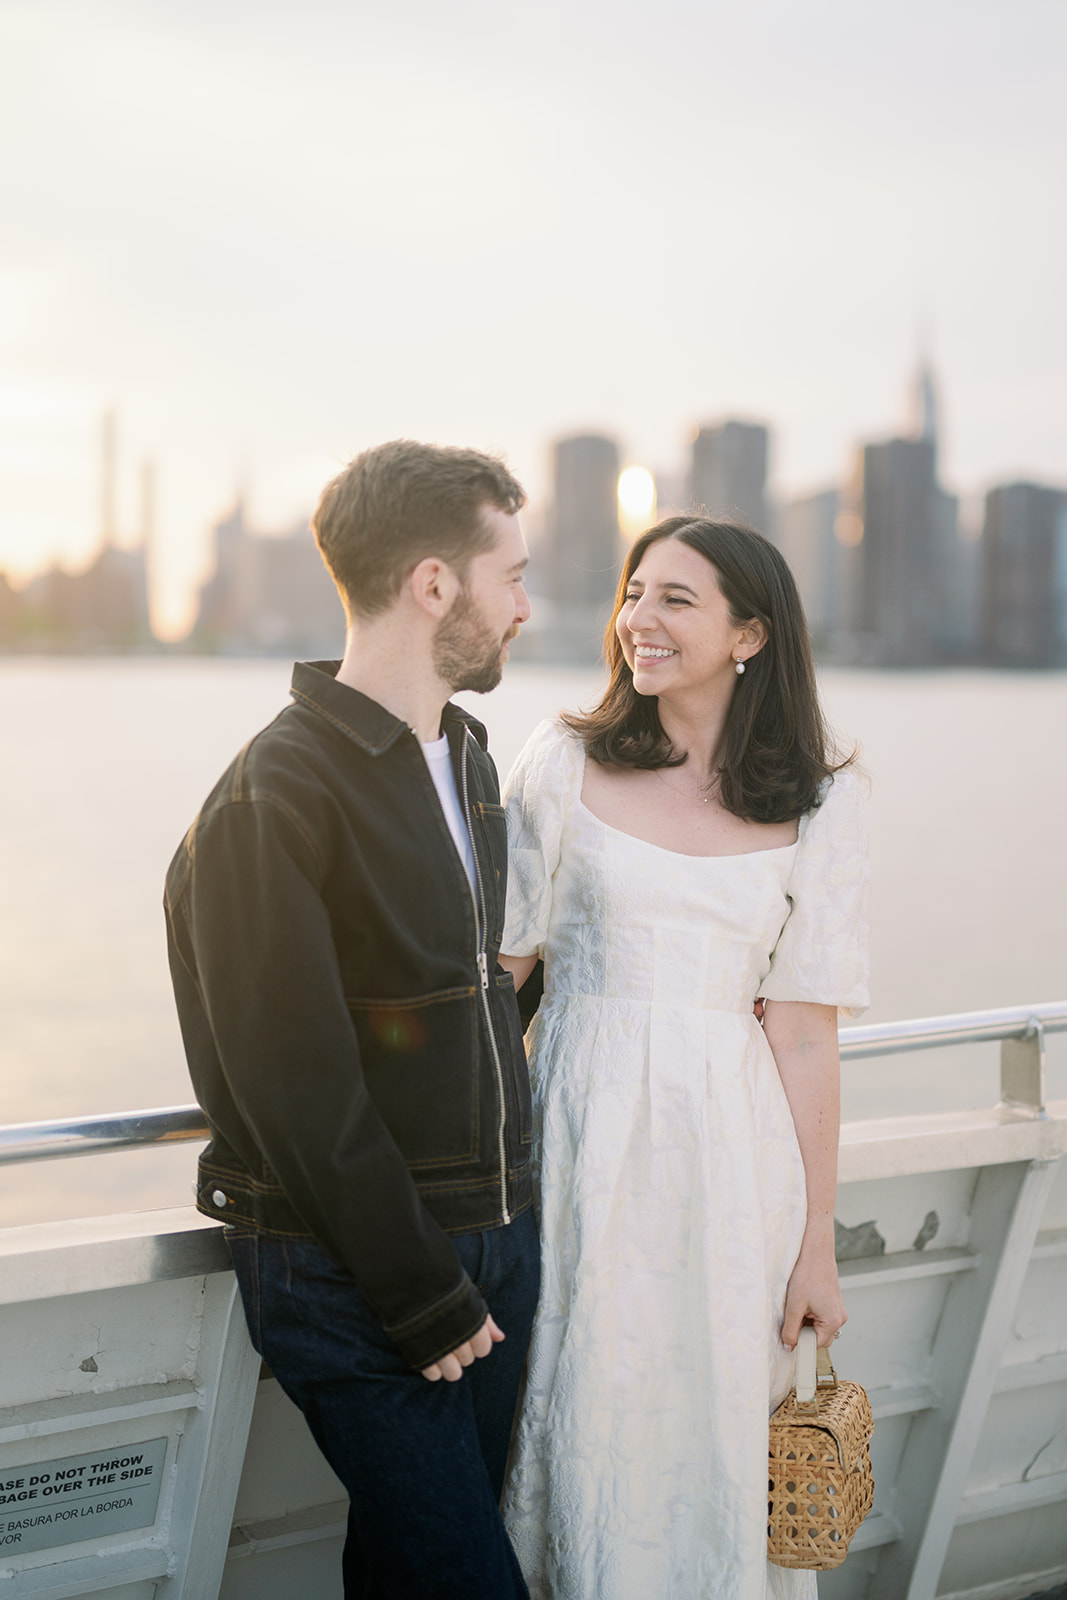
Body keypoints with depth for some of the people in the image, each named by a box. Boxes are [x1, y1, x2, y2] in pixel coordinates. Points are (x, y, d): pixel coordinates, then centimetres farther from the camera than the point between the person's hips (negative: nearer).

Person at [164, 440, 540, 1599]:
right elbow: (299, 1088, -18)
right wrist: (422, 1299, -14)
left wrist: (509, 1226, 11)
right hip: (355, 1279, -8)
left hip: (495, 1244, 8)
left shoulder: (466, 758, 12)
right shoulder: (274, 796, -16)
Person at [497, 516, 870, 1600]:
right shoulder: (566, 765, 0)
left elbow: (802, 1032, 0)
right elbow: (498, 972, 3)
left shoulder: (818, 807, 0)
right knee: (584, 1440, 7)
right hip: (579, 1138, 0)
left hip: (728, 1155, 0)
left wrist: (818, 1243, 0)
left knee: (714, 1457, 8)